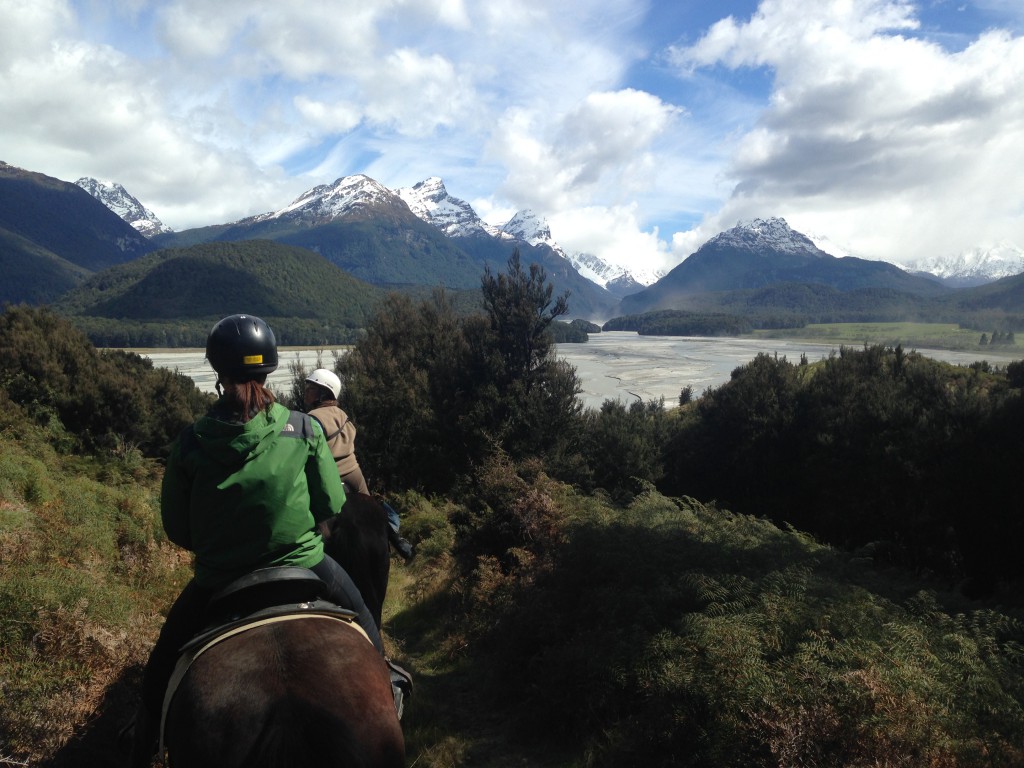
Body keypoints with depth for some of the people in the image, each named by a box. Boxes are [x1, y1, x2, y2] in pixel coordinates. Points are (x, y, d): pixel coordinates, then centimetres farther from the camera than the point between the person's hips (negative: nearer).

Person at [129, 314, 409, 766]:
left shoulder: (190, 443, -13)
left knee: (161, 670, 27)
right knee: (360, 615, 31)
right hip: (303, 567, 0)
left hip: (217, 581, 1)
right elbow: (332, 505, -5)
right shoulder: (304, 429, -13)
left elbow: (177, 532, -5)